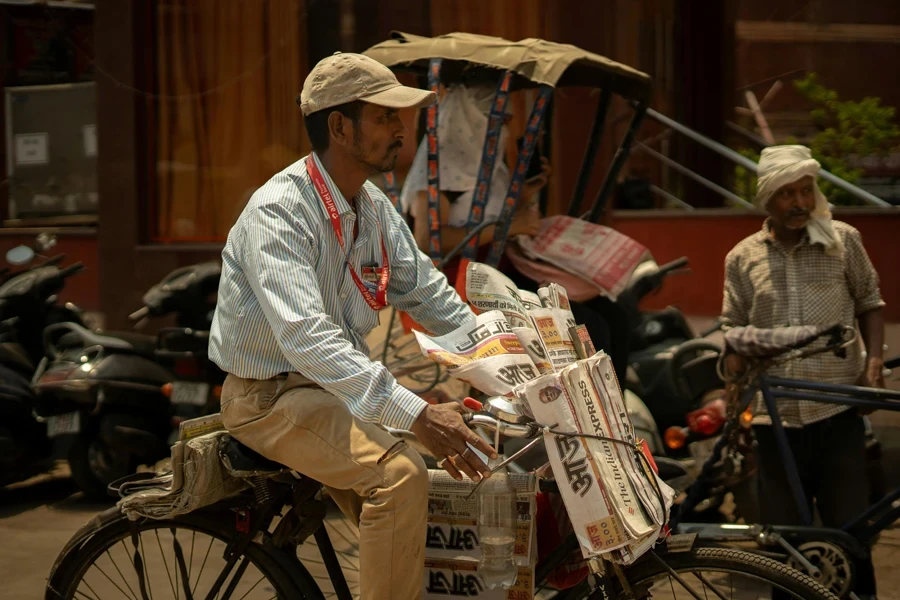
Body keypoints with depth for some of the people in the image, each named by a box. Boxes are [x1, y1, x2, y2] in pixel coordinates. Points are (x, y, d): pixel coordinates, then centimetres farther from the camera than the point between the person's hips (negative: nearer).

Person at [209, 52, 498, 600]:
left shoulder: (376, 207, 5)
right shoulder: (278, 214, -24)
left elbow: (428, 293, 11)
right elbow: (306, 337, -35)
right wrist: (415, 415, -42)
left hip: (341, 384, 9)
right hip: (271, 396, -8)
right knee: (400, 475, -28)